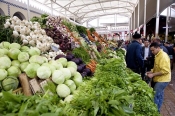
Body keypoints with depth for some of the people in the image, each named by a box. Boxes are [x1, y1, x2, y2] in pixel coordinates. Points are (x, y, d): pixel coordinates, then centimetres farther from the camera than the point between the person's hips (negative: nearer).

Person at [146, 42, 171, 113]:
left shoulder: (163, 56, -21)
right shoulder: (158, 55, 8)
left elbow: (165, 70, -26)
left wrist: (153, 74, -24)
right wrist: (151, 71, 2)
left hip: (162, 80, -9)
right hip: (158, 79, 9)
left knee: (155, 96, -6)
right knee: (159, 96, 20)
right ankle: (157, 110, 33)